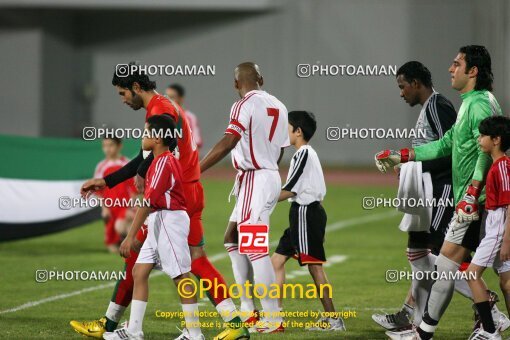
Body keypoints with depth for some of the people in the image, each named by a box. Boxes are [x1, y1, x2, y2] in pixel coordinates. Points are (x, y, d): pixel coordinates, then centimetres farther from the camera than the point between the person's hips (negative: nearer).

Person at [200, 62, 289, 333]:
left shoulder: (244, 105, -13)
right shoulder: (277, 106, 11)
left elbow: (227, 143, -24)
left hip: (256, 179, -9)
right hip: (271, 176, 9)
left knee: (255, 248, -8)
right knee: (232, 238, 18)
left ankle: (273, 319, -9)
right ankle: (246, 310, 17)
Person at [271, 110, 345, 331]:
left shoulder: (303, 154, -12)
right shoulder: (308, 153, 18)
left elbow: (289, 191, -15)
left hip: (305, 213, -10)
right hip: (304, 213, 10)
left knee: (314, 266, -8)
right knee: (277, 260, 9)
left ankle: (333, 319, -5)